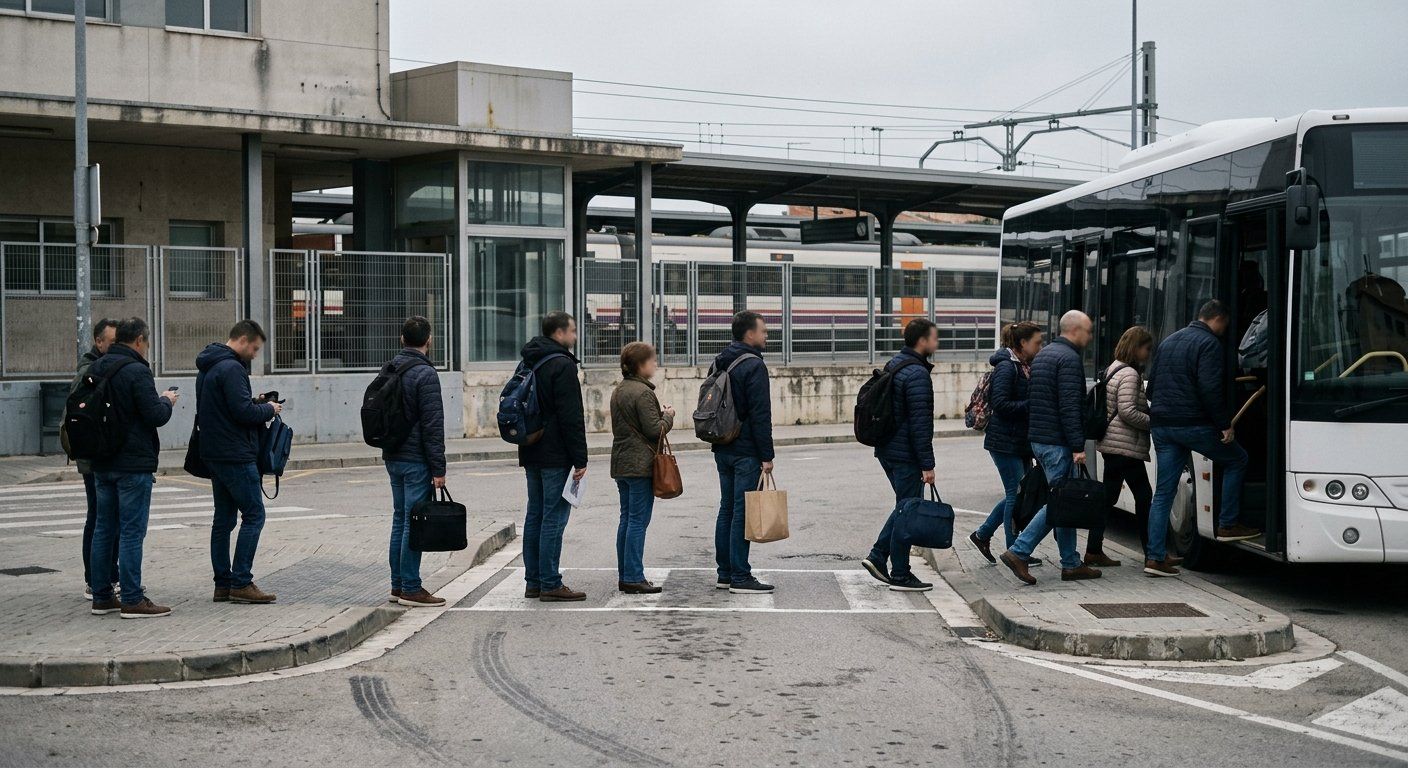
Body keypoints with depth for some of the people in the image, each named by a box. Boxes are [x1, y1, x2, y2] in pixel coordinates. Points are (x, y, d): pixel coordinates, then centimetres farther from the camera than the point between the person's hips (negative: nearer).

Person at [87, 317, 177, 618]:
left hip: (102, 463, 8)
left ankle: (101, 596, 17)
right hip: (133, 463, -8)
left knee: (103, 528, 12)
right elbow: (155, 416, -19)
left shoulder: (95, 369, 10)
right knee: (132, 531, -5)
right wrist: (166, 401, 2)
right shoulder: (137, 371, -16)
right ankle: (132, 599, -4)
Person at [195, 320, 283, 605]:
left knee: (224, 519, 12)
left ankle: (223, 584, 14)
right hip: (236, 456, -10)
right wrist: (268, 409, -4)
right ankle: (241, 583, -8)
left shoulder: (207, 368, 16)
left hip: (214, 454, 10)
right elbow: (243, 412, -22)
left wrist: (253, 402, 13)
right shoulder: (231, 368, -16)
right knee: (254, 515, -6)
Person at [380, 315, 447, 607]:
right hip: (416, 460, -8)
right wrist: (438, 468, -15)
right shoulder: (425, 374, -15)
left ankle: (398, 585, 18)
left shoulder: (390, 370, 10)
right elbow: (432, 425, -17)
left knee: (400, 519, 14)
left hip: (392, 457, 8)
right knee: (415, 523, -5)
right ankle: (410, 589, -3)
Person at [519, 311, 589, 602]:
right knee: (554, 517, -6)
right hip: (555, 456, -9)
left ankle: (533, 582, 15)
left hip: (531, 454, 9)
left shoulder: (527, 363, 15)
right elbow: (571, 417, -17)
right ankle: (550, 584, -6)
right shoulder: (562, 365, -14)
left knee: (535, 516, 12)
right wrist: (580, 459, -15)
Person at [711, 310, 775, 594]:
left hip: (722, 450, 9)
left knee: (726, 510, 13)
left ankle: (725, 574, 17)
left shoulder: (718, 364, 13)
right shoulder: (754, 366, -14)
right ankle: (740, 578, -5)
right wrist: (766, 455, -15)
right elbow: (760, 415, -17)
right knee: (743, 512, -6)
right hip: (746, 451, -9)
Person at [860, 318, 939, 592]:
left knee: (905, 506, 20)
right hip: (906, 454, -9)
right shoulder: (917, 374, -18)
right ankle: (900, 575, 6)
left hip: (886, 449, 9)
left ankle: (877, 556, 17)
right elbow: (920, 422, -21)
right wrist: (927, 464, -19)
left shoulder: (893, 365, 13)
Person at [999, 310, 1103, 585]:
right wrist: (1078, 446, -18)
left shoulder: (1042, 355, 18)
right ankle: (1018, 552, -4)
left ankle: (1071, 564, 11)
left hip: (1038, 438, 10)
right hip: (1057, 442, -10)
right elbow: (1069, 406, -19)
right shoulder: (1069, 358, -13)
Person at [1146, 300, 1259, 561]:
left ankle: (1154, 556, 2)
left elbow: (1151, 385, 22)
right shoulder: (1209, 343, -7)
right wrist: (1225, 424, -13)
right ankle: (1227, 525, 13)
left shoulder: (1169, 342, 19)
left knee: (1163, 492, 7)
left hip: (1161, 425, 7)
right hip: (1193, 424, -7)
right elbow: (1210, 389, -17)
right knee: (1236, 460, 15)